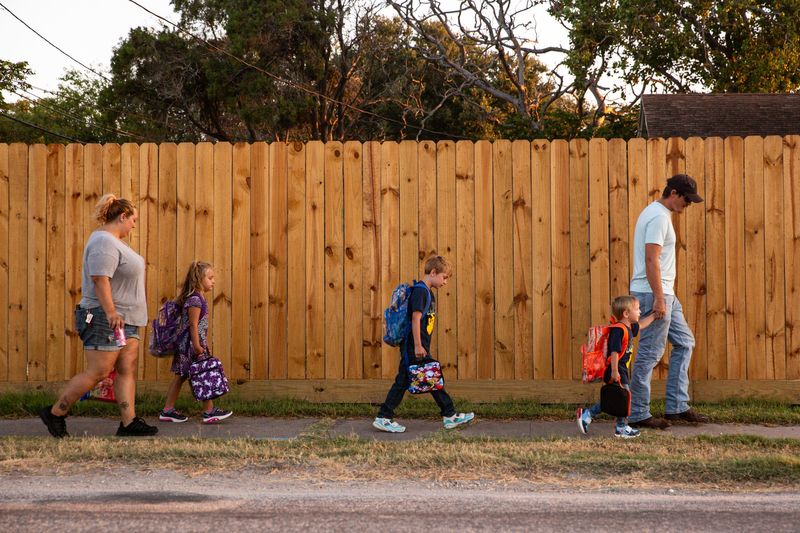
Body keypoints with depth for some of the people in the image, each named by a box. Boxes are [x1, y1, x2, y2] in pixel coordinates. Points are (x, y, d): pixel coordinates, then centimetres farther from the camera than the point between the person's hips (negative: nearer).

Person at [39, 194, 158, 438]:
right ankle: (54, 413, 4)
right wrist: (110, 312, -30)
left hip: (125, 319, 11)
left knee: (127, 370, 4)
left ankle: (129, 422, 3)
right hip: (105, 319, -11)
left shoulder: (114, 241, 18)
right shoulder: (104, 243, -16)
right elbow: (100, 279, -25)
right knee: (97, 372, -6)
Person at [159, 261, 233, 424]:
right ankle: (209, 411, 2)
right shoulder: (195, 300, -16)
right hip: (191, 344, -10)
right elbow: (193, 325, -20)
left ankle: (168, 411, 13)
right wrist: (197, 347, -21)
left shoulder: (197, 298, 15)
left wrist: (201, 345, 21)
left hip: (185, 344, 10)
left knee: (180, 377, 10)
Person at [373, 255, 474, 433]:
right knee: (403, 382, -4)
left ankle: (450, 416, 15)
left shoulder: (428, 292, 16)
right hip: (412, 347, -10)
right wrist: (418, 346, -23)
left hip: (421, 347, 10)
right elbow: (416, 318, -21)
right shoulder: (420, 290, -15)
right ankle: (383, 418, 2)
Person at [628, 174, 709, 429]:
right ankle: (638, 414, 2)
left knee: (684, 343, 14)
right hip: (653, 294, -11)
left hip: (664, 293, 11)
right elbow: (651, 259, -23)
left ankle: (677, 406, 15)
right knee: (650, 353, -5)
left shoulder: (656, 213, 17)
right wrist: (658, 299, -24)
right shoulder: (659, 217, -15)